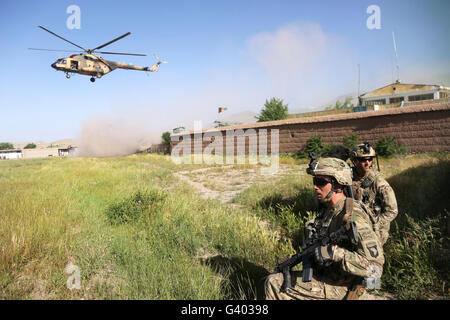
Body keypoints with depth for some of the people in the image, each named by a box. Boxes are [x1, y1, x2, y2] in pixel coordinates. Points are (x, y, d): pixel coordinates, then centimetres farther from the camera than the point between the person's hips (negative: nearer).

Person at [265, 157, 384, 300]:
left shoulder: (353, 217, -26)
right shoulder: (326, 209, 2)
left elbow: (376, 267, -29)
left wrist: (336, 253, -35)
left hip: (336, 287, -8)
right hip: (319, 274, 8)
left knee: (274, 285, -9)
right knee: (272, 280, 12)